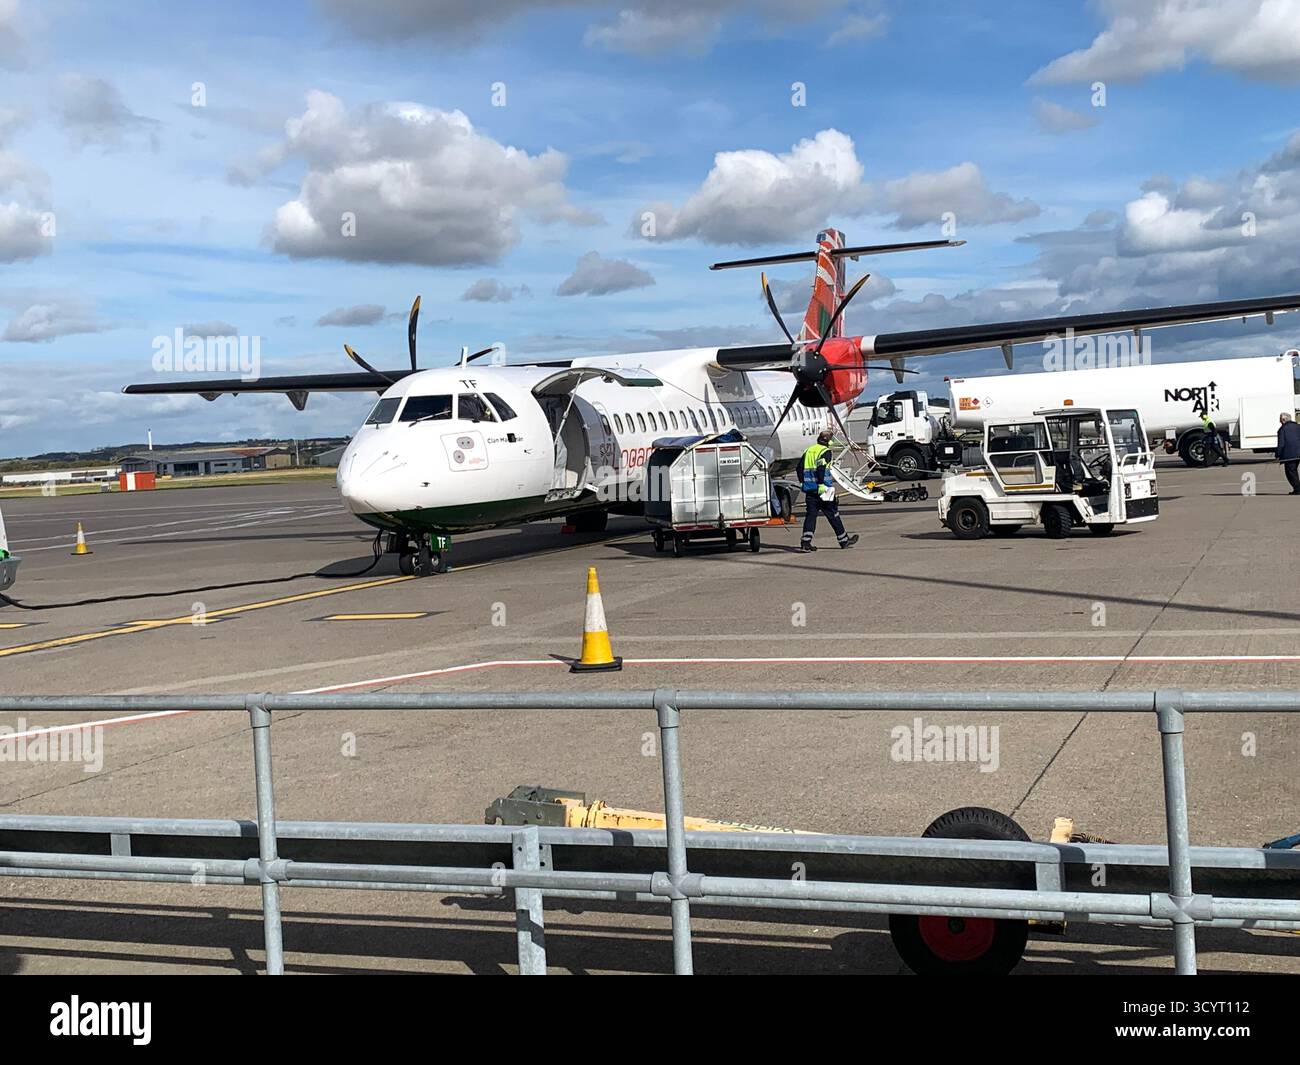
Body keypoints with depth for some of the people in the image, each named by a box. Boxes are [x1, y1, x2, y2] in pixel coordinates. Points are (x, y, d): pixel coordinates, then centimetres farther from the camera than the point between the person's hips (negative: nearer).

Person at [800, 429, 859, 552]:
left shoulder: (808, 451, 14)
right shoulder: (825, 451, -7)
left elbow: (800, 468, 14)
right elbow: (821, 468, -20)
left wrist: (804, 482, 20)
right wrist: (821, 485, -21)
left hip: (809, 490, 6)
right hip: (822, 489, -6)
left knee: (810, 515, 4)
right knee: (833, 516, 5)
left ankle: (805, 542, -7)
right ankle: (844, 540, 16)